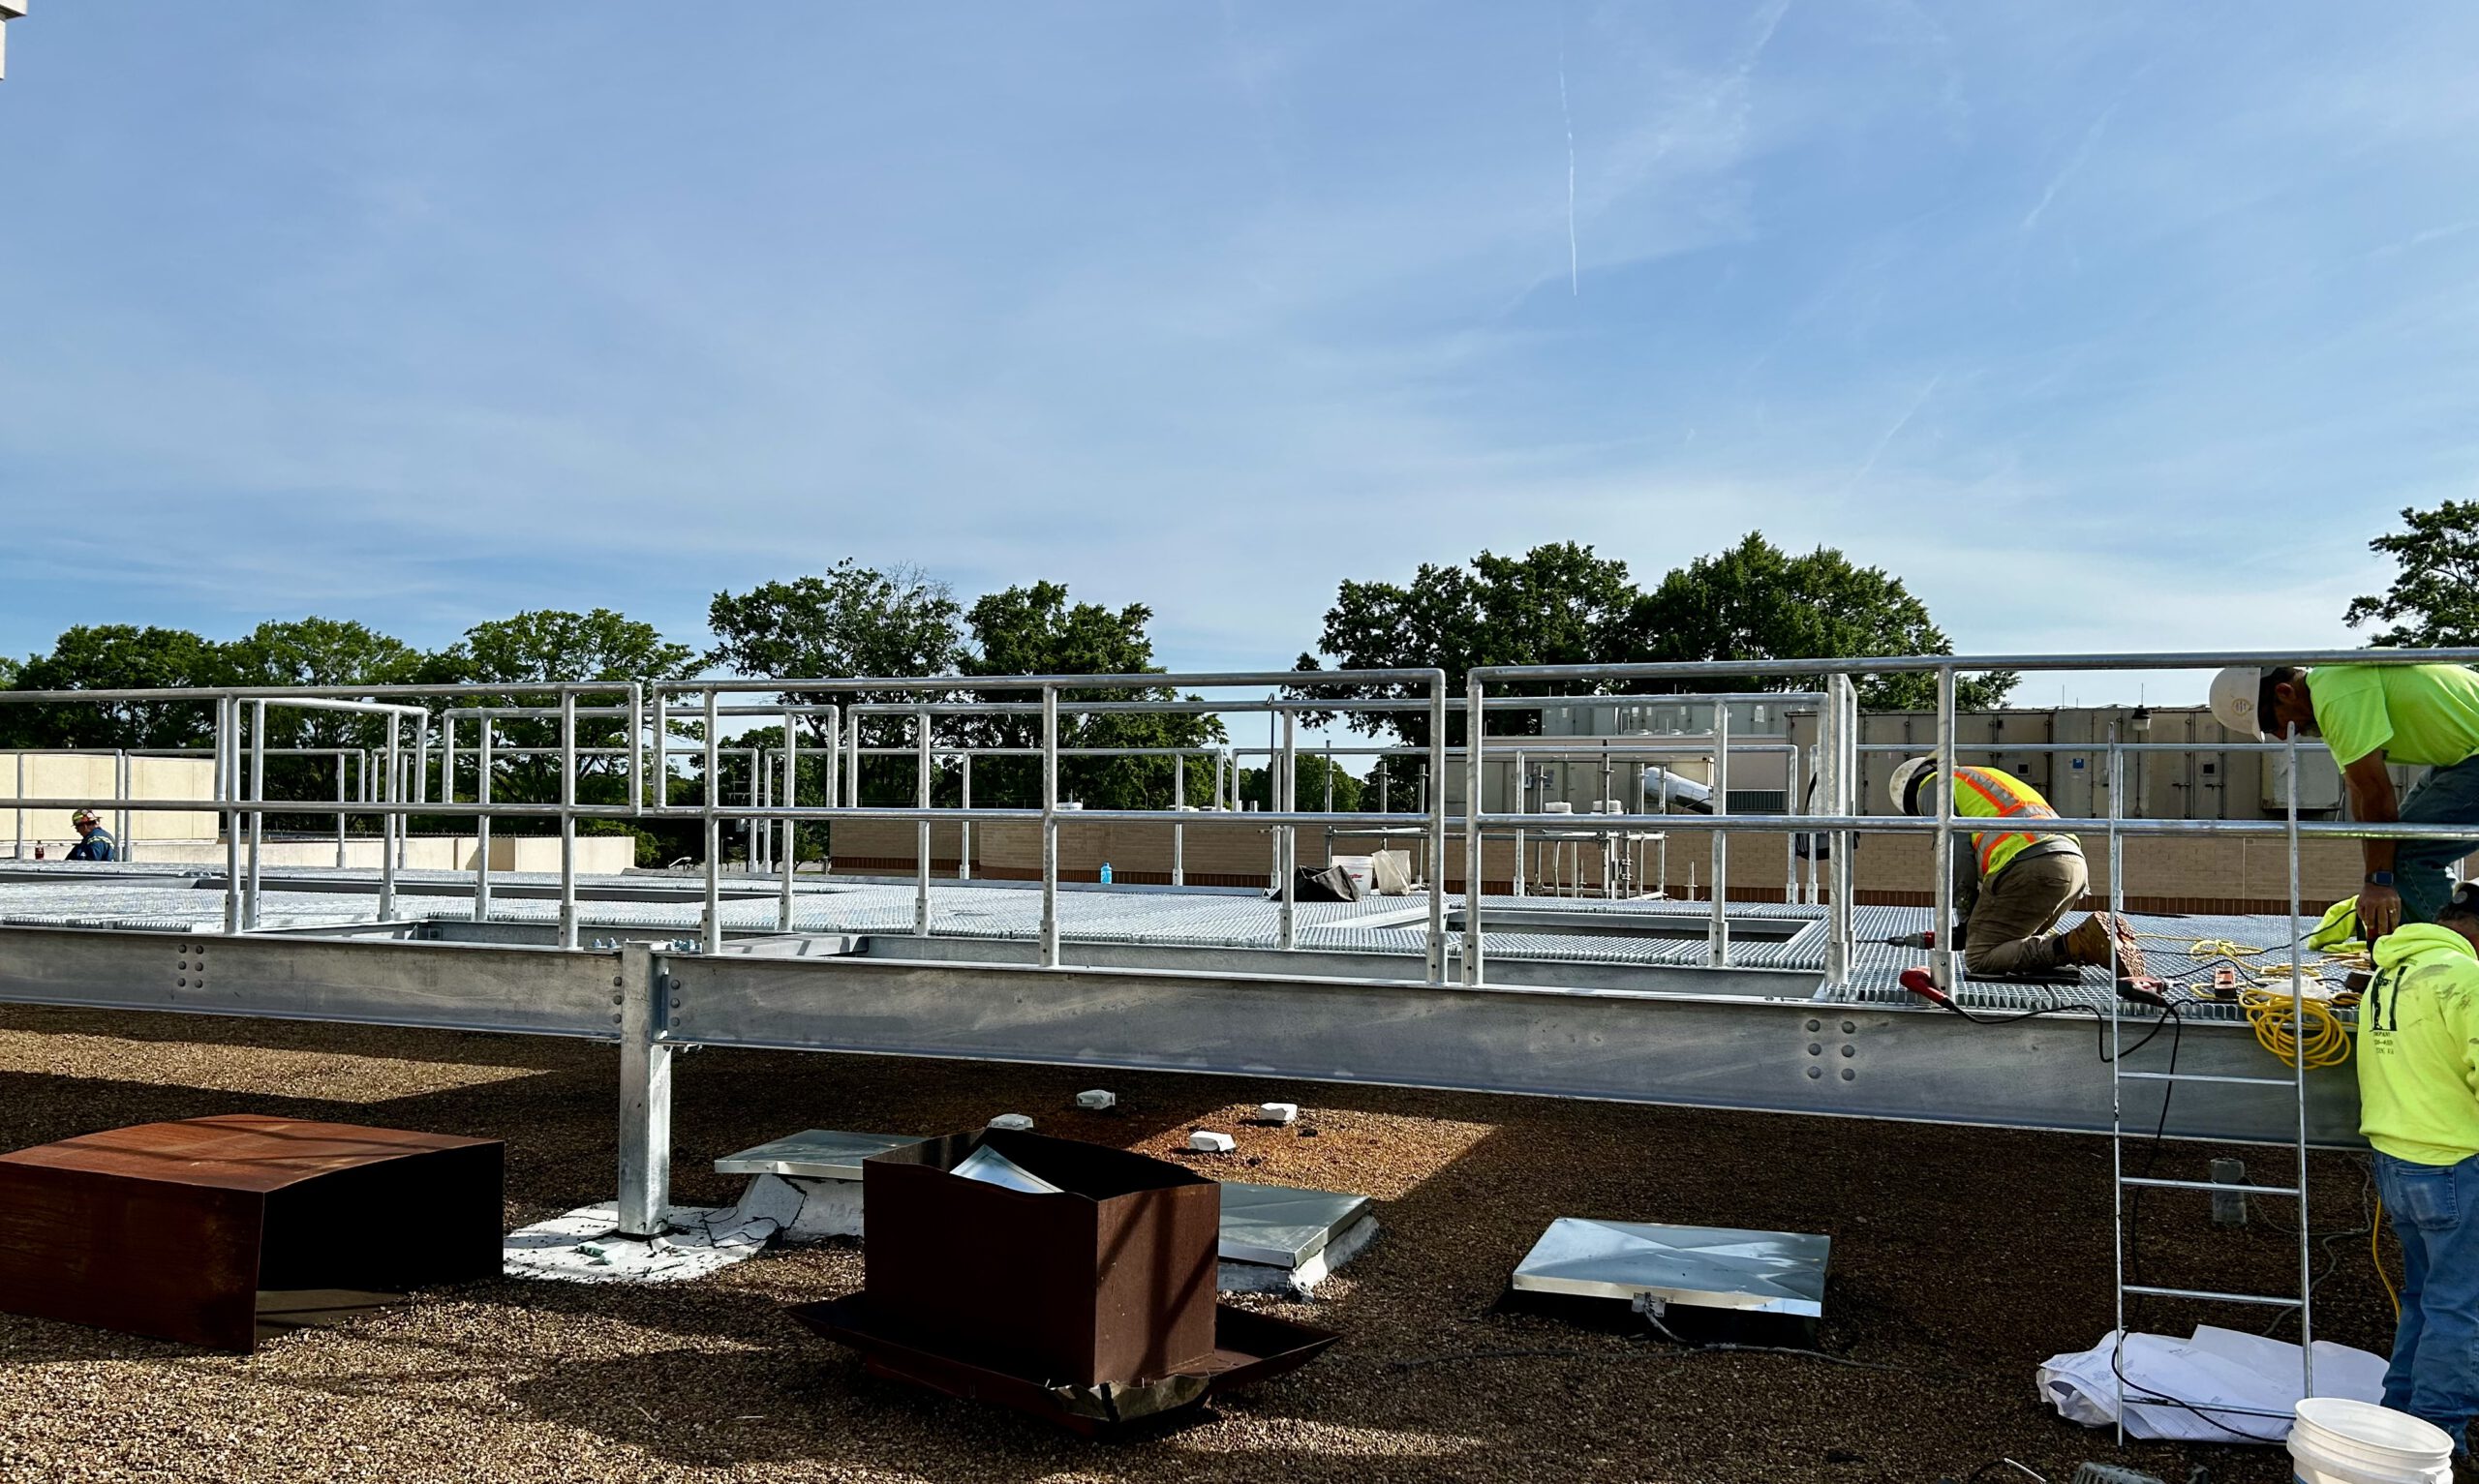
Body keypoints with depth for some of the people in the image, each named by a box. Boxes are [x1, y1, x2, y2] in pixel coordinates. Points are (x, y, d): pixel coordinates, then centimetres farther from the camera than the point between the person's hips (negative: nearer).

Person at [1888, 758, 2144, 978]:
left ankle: (2078, 945, -21)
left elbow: (1957, 848, -1)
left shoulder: (1933, 786, 14)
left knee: (1980, 959, -6)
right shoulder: (1986, 776, 39)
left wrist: (1965, 918, 5)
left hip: (2029, 867, -9)